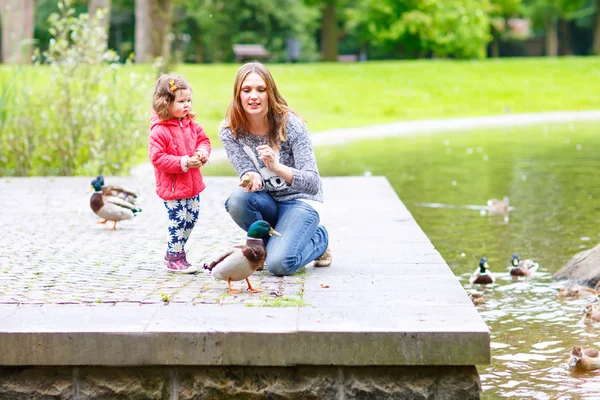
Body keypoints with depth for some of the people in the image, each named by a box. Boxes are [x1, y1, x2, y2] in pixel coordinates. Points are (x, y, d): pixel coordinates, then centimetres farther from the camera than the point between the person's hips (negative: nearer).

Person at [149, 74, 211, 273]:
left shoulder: (192, 124, 5)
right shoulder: (159, 131, -18)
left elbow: (203, 140, 15)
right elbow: (157, 158, -21)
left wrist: (202, 153, -9)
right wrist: (184, 162, -25)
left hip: (192, 185, 7)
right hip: (172, 187, -7)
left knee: (191, 218, 12)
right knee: (179, 221, -5)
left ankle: (174, 252, 29)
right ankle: (175, 259, 10)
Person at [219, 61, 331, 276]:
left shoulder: (289, 124, -21)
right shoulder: (229, 131, -10)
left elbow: (313, 183, -26)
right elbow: (246, 171, -14)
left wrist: (277, 168, -46)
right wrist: (251, 179, -40)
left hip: (300, 202, -3)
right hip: (266, 202, 4)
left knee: (279, 264, -26)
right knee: (238, 200, -31)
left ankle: (319, 238, 8)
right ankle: (270, 242, 0)